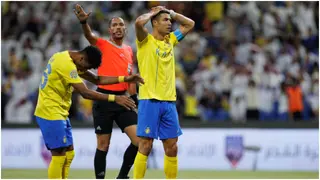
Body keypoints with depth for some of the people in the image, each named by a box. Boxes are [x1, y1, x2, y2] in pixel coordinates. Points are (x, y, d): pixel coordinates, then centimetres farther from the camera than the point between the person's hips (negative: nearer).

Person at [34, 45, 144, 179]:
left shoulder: (69, 60, 12)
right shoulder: (66, 65, -21)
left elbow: (96, 80, 15)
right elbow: (85, 93, -24)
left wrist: (124, 79, 7)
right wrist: (115, 98, -24)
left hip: (60, 113, 10)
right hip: (51, 113, -10)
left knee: (68, 154, 11)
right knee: (59, 156, -11)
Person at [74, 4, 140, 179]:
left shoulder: (129, 50, 13)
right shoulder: (102, 45, -3)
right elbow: (89, 36, -24)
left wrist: (134, 97, 16)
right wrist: (83, 22, -45)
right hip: (104, 100, -4)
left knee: (138, 140, -5)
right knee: (103, 145, 0)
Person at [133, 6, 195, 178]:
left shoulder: (170, 40, 15)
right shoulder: (146, 41, -4)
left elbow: (190, 24, 24)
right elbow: (139, 22, -23)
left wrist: (171, 13, 14)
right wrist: (152, 13, -4)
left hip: (169, 101, 6)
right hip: (150, 101, -6)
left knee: (172, 147, 8)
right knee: (145, 146, -7)